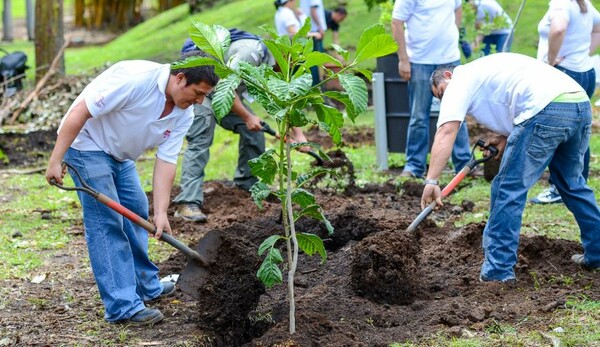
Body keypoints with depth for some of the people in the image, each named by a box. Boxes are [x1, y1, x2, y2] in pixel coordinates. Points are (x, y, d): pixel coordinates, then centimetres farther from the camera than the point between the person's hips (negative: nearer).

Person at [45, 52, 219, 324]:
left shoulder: (184, 115, -7)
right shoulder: (136, 78, -32)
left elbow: (166, 161, -8)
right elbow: (79, 112, -30)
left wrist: (161, 213, -17)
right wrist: (55, 161, -29)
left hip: (120, 154, 9)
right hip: (87, 144, -9)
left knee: (137, 214, 16)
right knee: (107, 223, -12)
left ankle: (147, 286, 32)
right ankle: (123, 306, -11)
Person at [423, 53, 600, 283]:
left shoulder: (460, 81, 11)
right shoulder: (488, 69, 36)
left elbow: (446, 132, -5)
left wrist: (431, 180, -12)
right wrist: (505, 138, 18)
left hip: (547, 109, -9)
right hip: (581, 104, 9)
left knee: (509, 189, 0)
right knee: (571, 183, 26)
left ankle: (498, 270, 2)